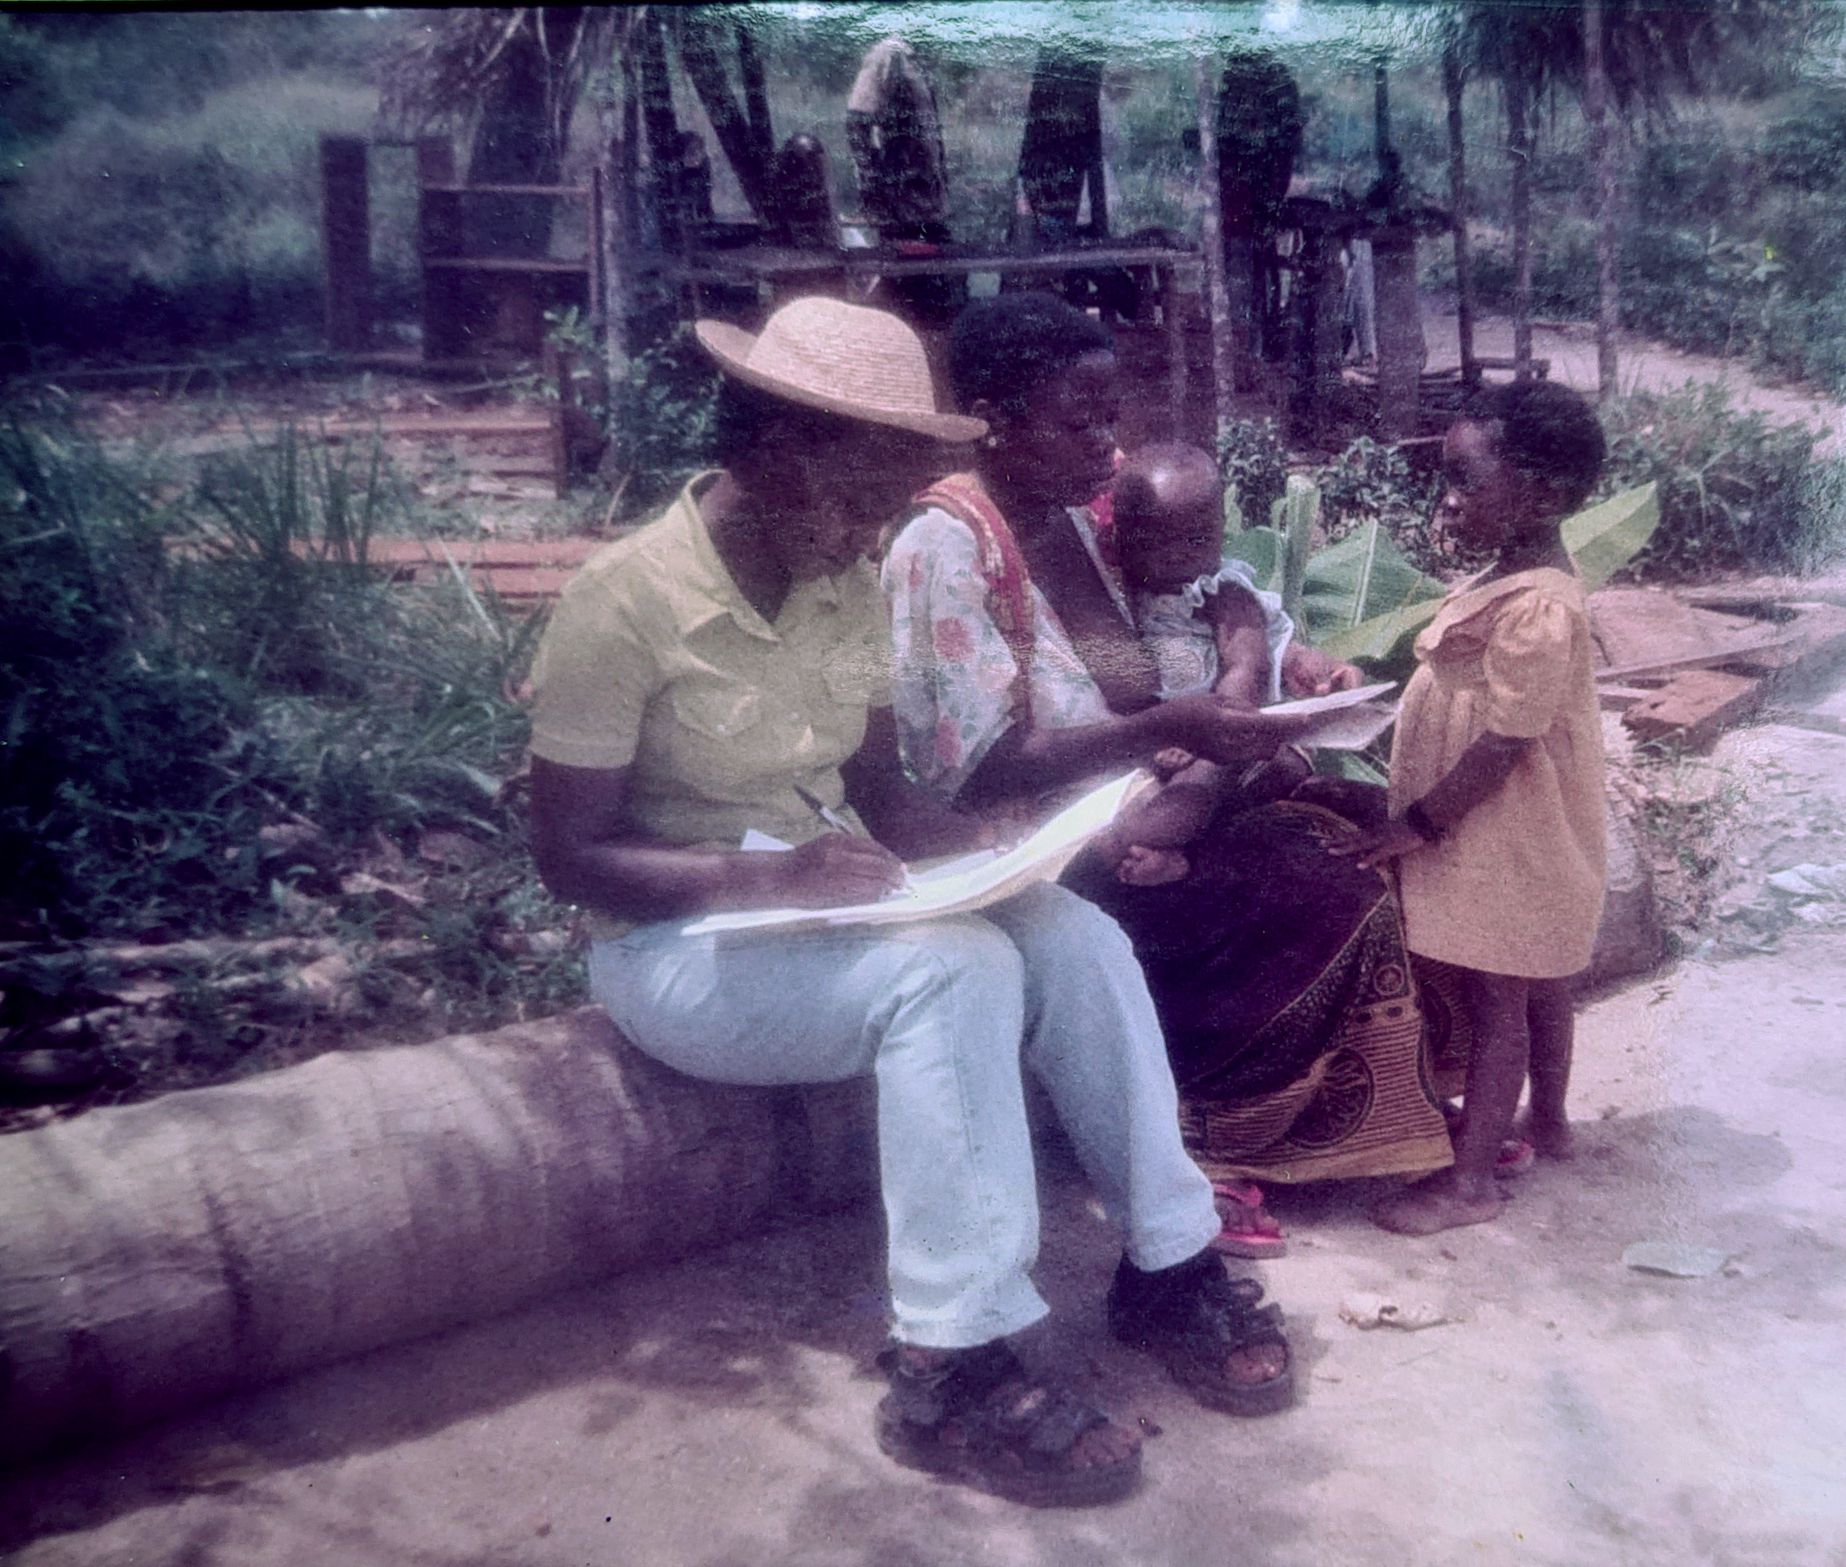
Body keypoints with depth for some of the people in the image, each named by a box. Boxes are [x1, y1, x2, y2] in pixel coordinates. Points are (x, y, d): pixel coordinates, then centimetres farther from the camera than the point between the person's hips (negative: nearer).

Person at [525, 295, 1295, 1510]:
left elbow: (880, 785, 8)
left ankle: (1169, 1264, -3)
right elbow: (571, 857, -16)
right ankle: (953, 1374, -22)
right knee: (955, 971, -30)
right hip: (680, 943, -6)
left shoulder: (850, 585, 1)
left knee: (1071, 932, -15)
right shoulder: (626, 601, -18)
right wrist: (764, 875, -30)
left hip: (827, 906, 6)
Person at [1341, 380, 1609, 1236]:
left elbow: (1504, 743, -26)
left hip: (1507, 837, -10)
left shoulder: (1539, 607, -26)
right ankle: (1547, 1120, 40)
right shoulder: (1512, 581, 6)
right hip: (1512, 835, 10)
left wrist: (1418, 824, -21)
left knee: (1496, 998, 0)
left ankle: (1470, 1178, 10)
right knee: (1536, 983, 22)